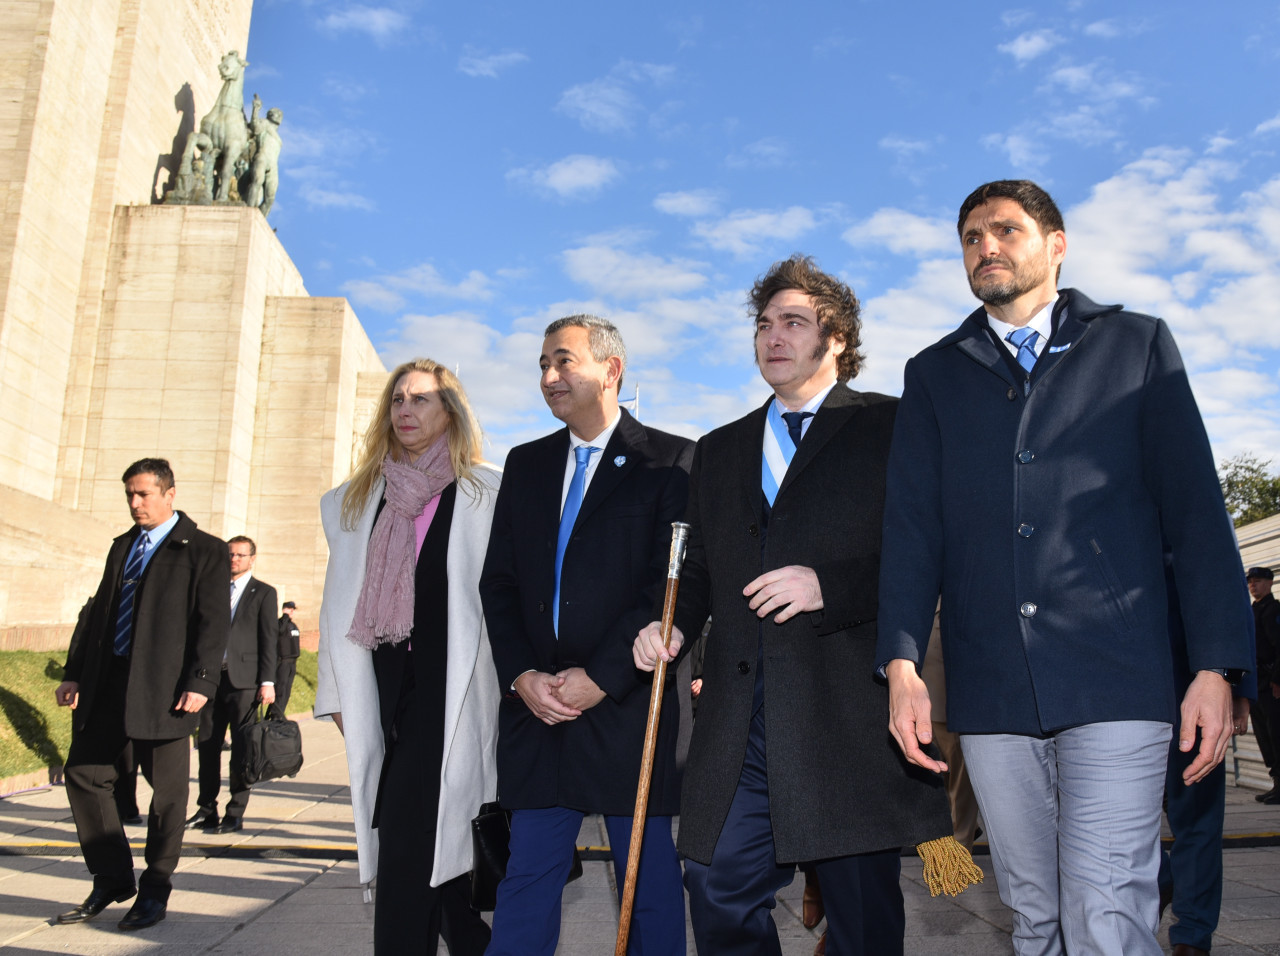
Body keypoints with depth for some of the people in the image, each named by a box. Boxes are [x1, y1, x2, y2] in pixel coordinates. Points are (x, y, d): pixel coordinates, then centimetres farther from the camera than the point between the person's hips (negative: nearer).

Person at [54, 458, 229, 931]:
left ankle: (155, 890, 18)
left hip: (162, 687, -6)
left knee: (168, 789, 2)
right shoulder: (122, 546, 17)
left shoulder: (204, 550, -3)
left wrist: (200, 682, -17)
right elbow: (101, 612, 18)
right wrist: (76, 673, 12)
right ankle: (112, 879, 23)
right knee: (83, 775, 8)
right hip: (106, 683, 7)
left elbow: (214, 622, -9)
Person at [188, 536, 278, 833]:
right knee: (207, 744, 7)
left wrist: (267, 681, -10)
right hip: (213, 676, 5)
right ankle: (206, 810, 19)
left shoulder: (263, 593, 2)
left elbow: (268, 639, -3)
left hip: (244, 679, -5)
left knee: (241, 748, -1)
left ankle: (235, 814, 7)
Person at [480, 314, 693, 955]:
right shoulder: (525, 464, 14)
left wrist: (600, 677, -13)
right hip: (535, 705, 5)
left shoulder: (671, 462, -3)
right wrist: (522, 675, -3)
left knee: (648, 875, 9)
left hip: (627, 705, -4)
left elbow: (673, 585, -10)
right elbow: (498, 583, 11)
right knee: (528, 873, 12)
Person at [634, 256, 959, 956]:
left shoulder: (890, 427, 3)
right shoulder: (719, 451, 19)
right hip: (737, 720, 5)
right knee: (719, 889, 6)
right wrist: (669, 624, 3)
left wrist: (830, 584, -18)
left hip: (848, 711, -4)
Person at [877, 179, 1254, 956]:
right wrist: (903, 664, -6)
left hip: (1115, 683, -2)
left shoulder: (1137, 343, 10)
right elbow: (912, 525, 5)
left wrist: (1217, 665, -4)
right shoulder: (933, 374, 14)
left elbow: (1196, 508, 4)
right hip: (990, 689, 2)